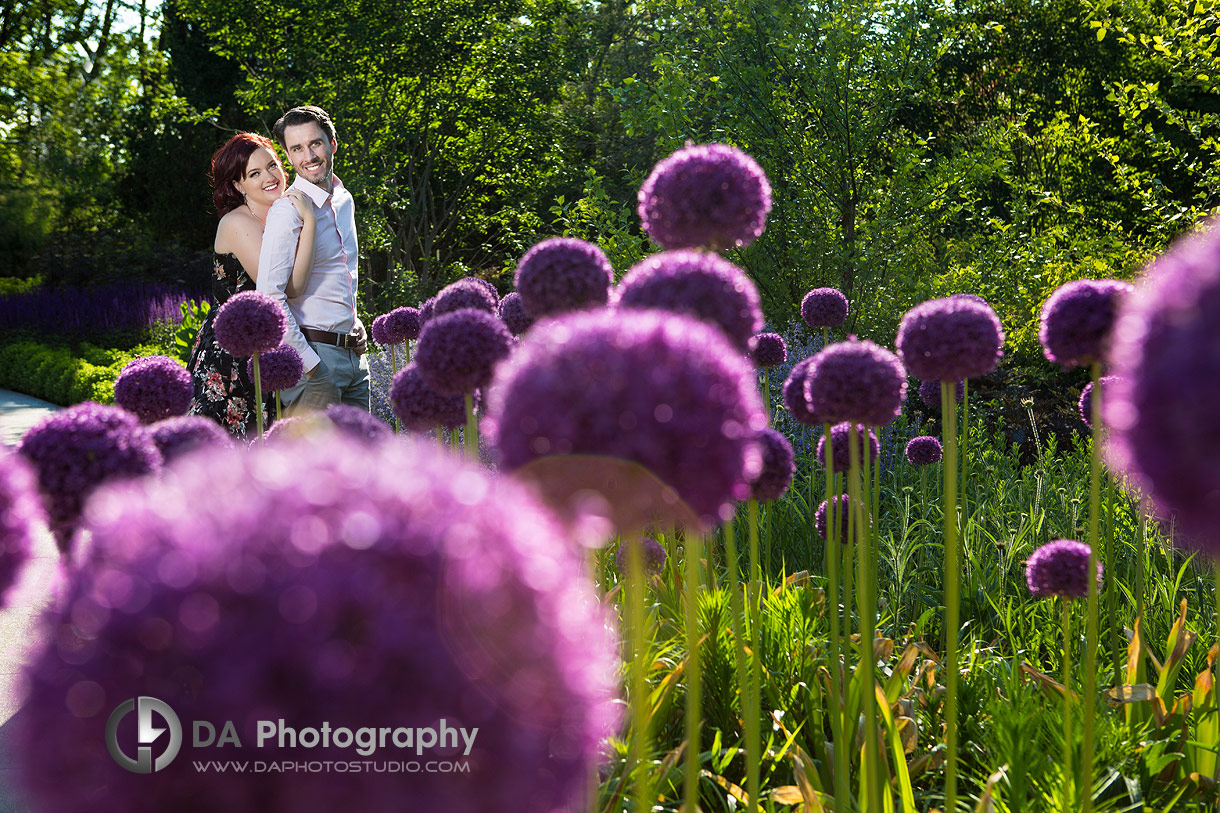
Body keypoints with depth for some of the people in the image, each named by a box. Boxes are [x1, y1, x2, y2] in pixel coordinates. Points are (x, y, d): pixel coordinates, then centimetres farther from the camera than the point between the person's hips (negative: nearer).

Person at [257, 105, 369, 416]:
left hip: (353, 353, 8)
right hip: (314, 353, -8)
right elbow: (269, 295, -19)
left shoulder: (344, 201, 14)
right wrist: (309, 364, -20)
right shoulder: (288, 211, -12)